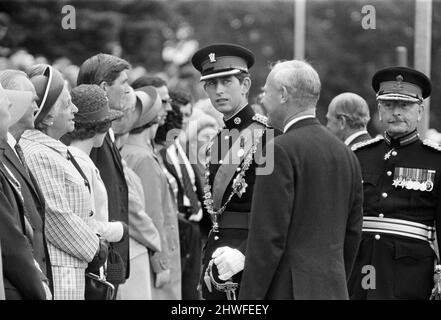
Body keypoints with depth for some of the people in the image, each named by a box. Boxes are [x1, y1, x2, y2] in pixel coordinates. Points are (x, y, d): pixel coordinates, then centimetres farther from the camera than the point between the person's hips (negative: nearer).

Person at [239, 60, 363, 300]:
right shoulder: (345, 154, 12)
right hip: (334, 290, 8)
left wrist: (247, 303, -12)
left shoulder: (281, 151, -11)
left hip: (287, 291, -8)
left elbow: (268, 237, -15)